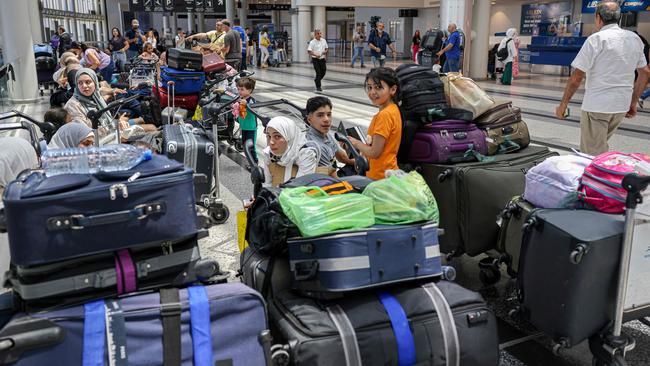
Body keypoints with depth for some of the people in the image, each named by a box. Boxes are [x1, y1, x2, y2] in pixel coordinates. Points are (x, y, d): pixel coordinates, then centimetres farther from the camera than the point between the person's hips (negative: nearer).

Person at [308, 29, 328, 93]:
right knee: (318, 73, -7)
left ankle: (316, 80, 38)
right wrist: (315, 55, -27)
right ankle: (318, 88, 3)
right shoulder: (312, 42, -9)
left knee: (323, 72, 8)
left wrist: (325, 51, -7)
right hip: (315, 59, -5)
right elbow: (309, 51, -14)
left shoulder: (324, 41, 5)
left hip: (322, 59, 5)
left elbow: (326, 48, 16)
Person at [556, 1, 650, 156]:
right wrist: (633, 103, 23)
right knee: (600, 146, 22)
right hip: (622, 106, 6)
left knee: (593, 155, 0)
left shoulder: (596, 39, -11)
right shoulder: (635, 39, 8)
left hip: (596, 106, -6)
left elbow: (576, 77, -14)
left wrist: (563, 105, -5)